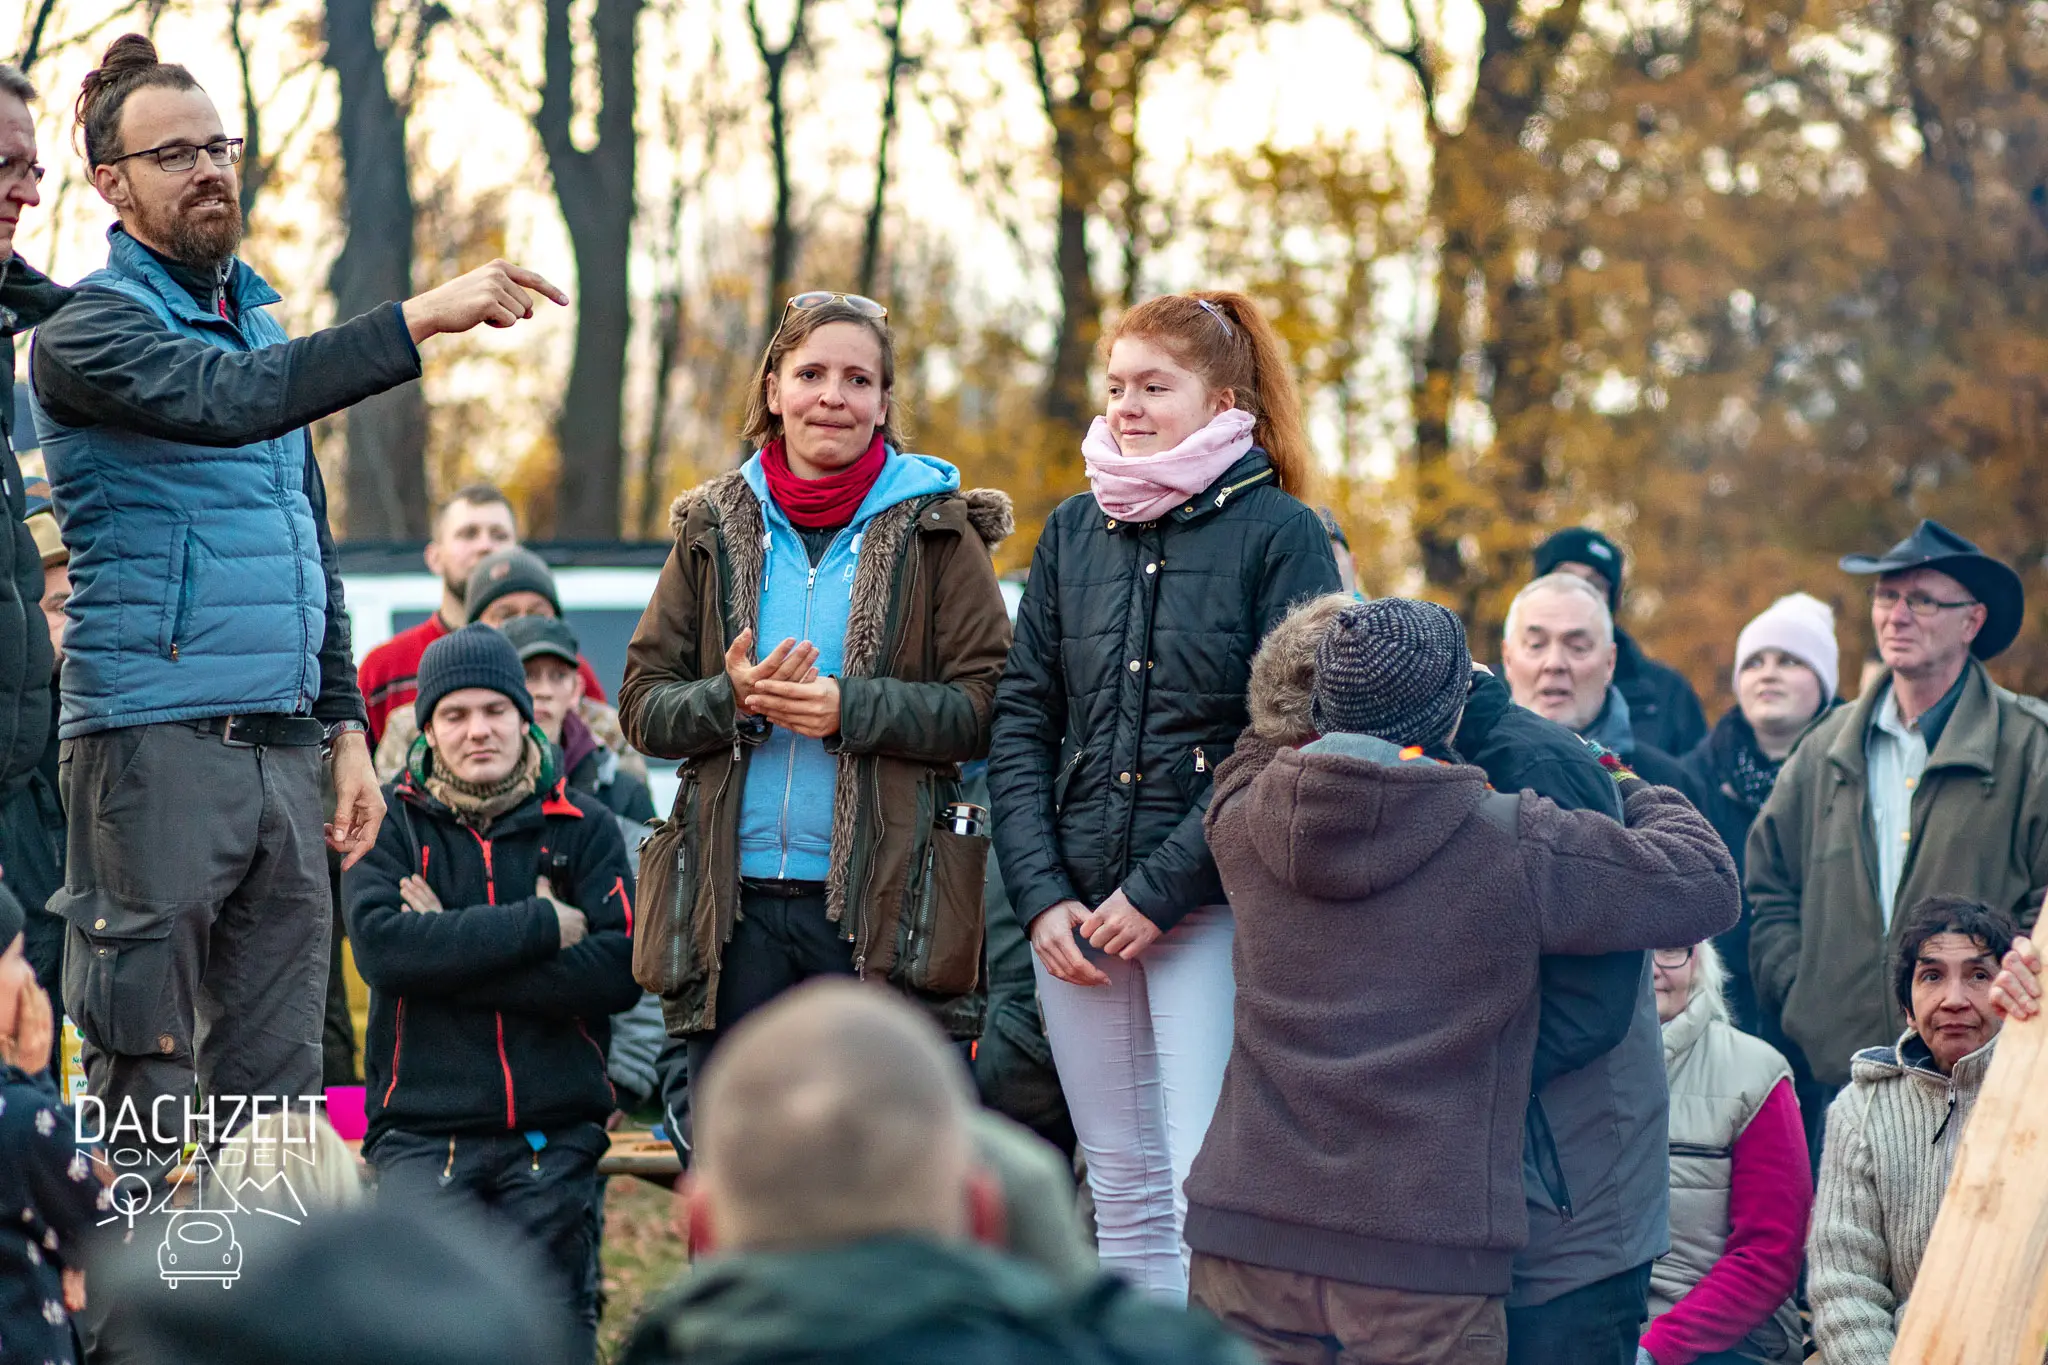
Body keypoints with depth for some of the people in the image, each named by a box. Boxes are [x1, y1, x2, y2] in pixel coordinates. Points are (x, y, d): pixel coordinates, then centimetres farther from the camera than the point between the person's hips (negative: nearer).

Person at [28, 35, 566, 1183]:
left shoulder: (259, 320, 20)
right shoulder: (90, 328, -5)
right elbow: (228, 399, -25)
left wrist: (345, 724, 17)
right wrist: (420, 321, -31)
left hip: (283, 747, 7)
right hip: (154, 743, -7)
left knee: (277, 1089, 6)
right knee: (145, 1086, -6)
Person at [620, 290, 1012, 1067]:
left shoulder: (937, 530, 3)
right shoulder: (714, 529, 11)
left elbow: (986, 708, -4)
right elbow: (642, 704, 9)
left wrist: (851, 708, -17)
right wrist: (732, 699, -11)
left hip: (883, 906, -3)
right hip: (732, 902, 3)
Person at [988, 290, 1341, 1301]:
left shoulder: (1280, 534, -4)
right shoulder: (1073, 532, 12)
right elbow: (1020, 724, 10)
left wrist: (1159, 891, -13)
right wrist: (1041, 895, -3)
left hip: (1212, 907, -5)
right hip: (1077, 909, 5)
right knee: (1122, 1187, 10)